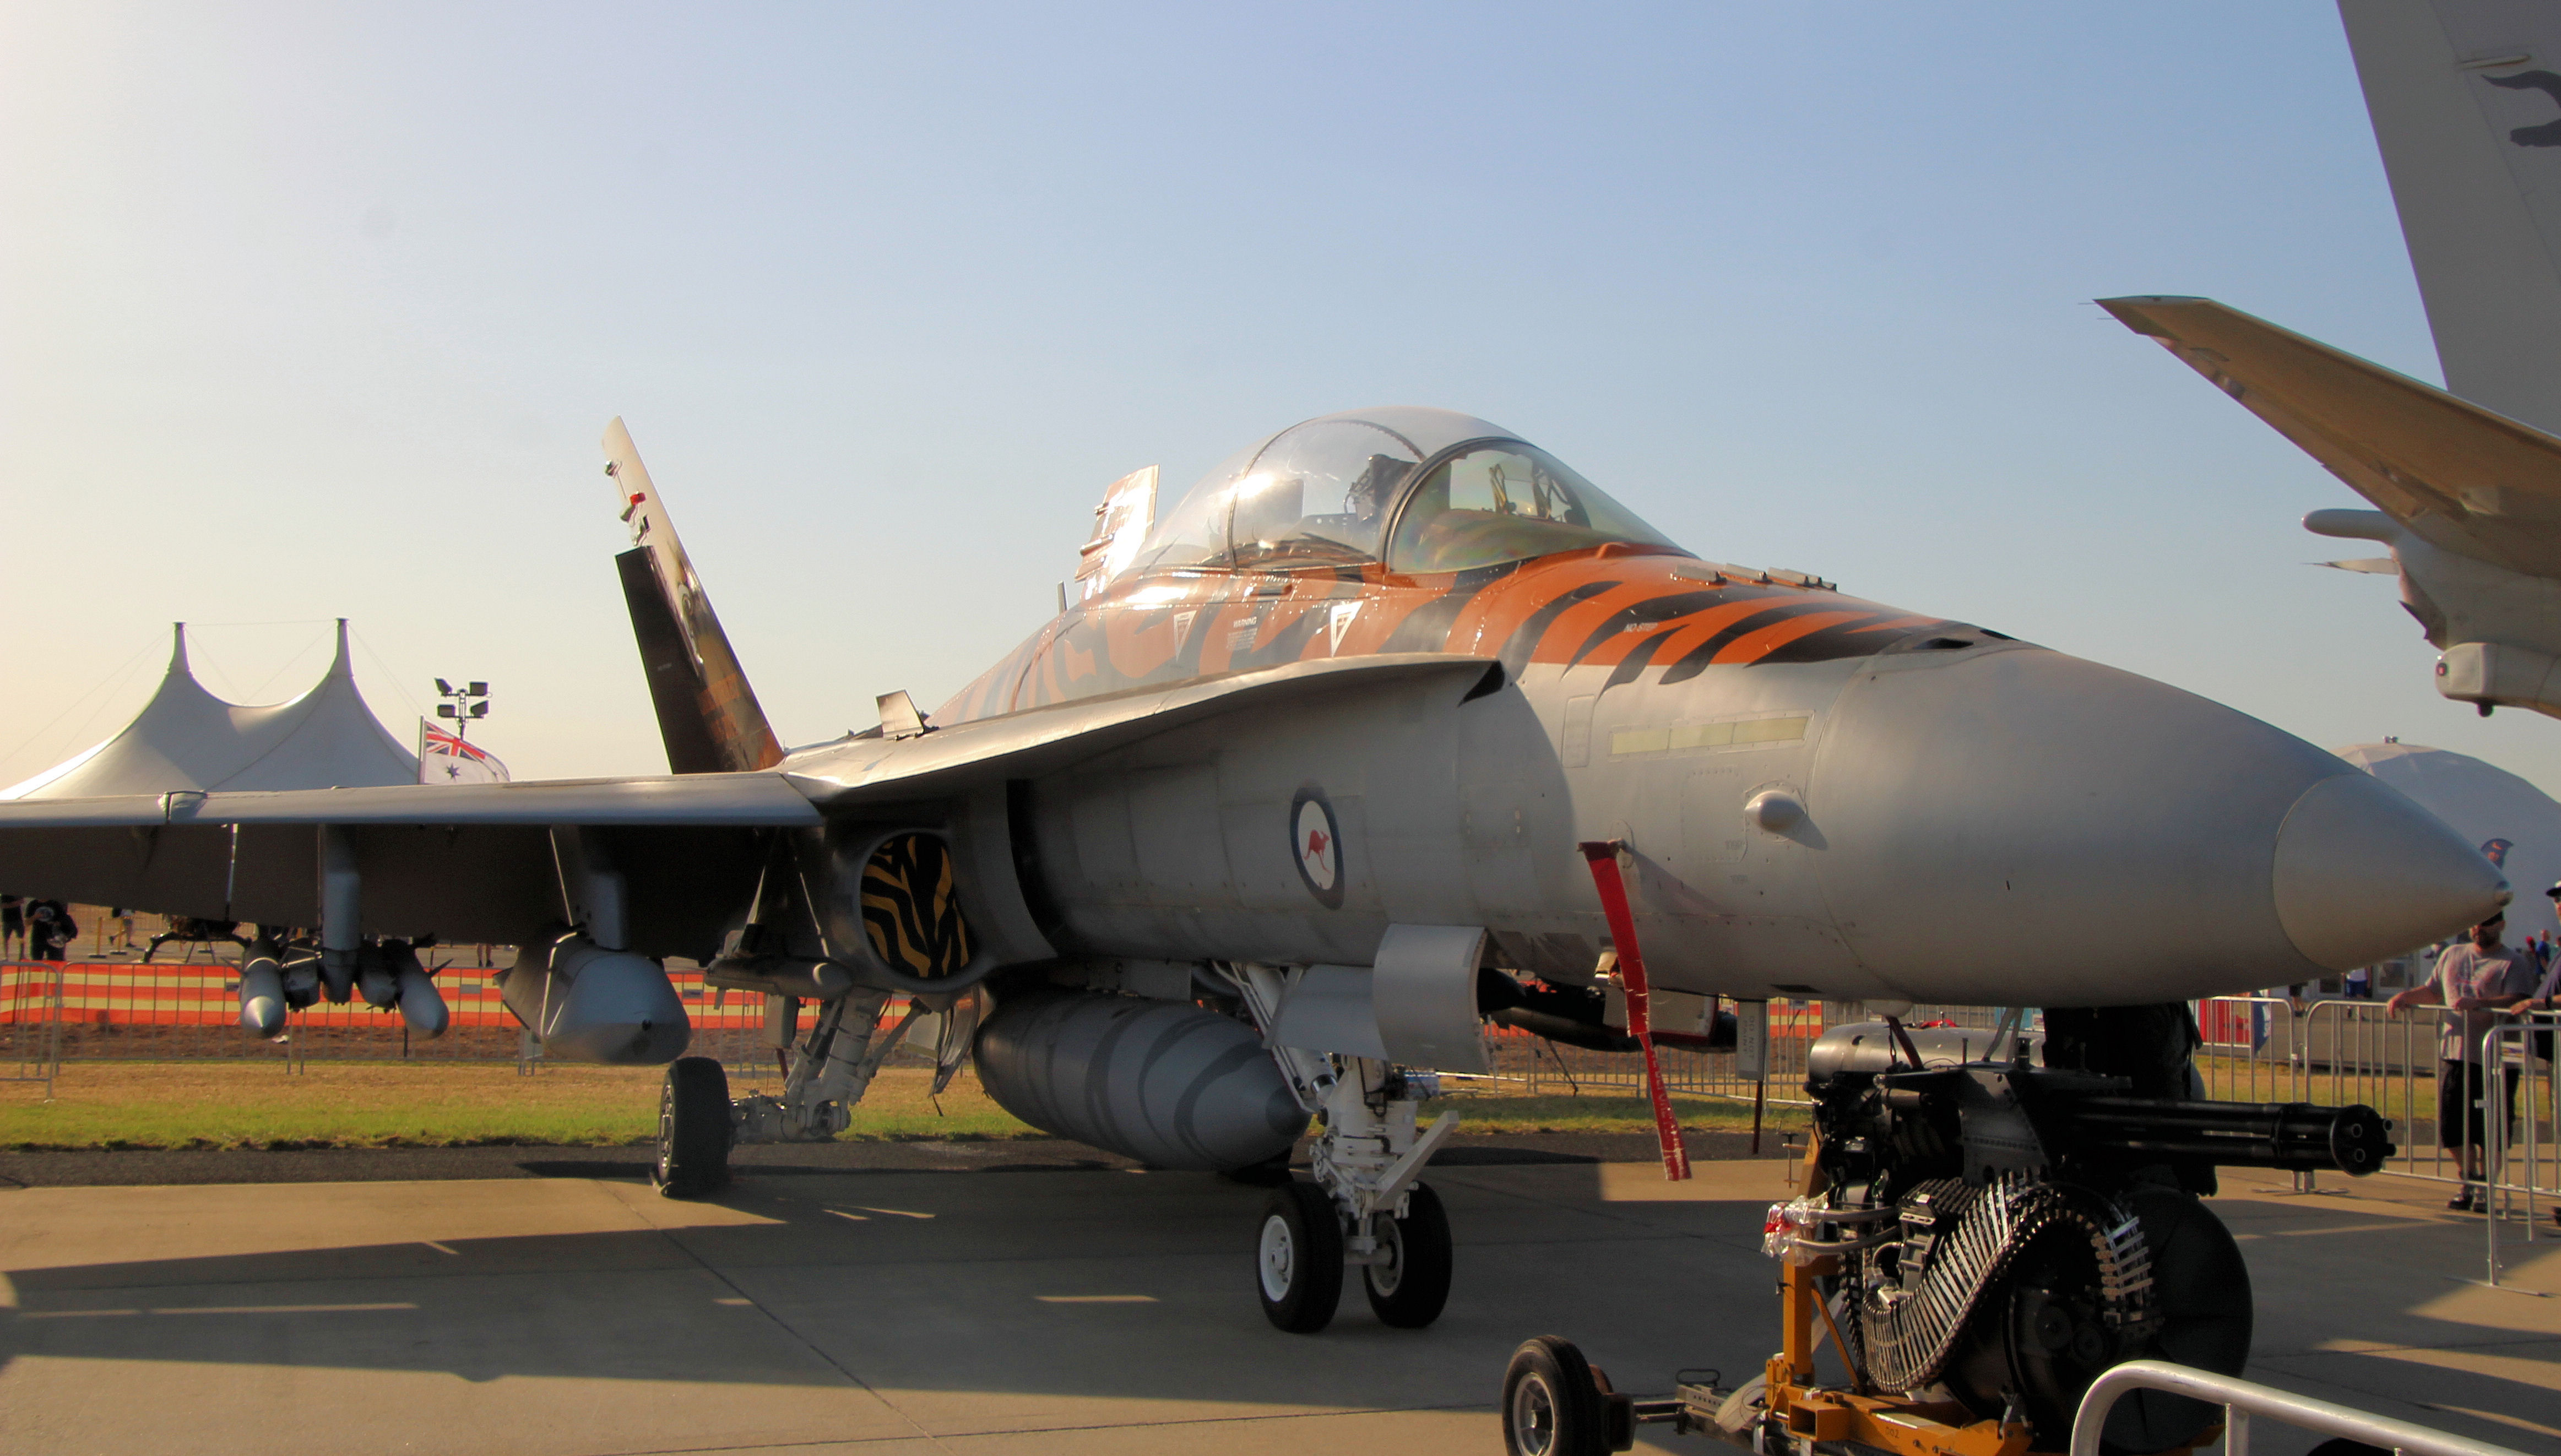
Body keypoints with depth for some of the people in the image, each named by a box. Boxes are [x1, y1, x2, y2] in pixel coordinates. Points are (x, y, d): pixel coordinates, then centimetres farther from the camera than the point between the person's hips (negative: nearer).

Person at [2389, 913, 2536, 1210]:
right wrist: (2405, 997, 7)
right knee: (2453, 1125, 7)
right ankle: (2470, 1182, 24)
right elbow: (2433, 991, 25)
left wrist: (2477, 1003, -31)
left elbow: (2516, 1001, -17)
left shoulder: (2513, 962, -3)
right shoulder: (2452, 955, 16)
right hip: (2455, 1054, 5)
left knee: (2490, 1129, -2)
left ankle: (2486, 1189, 11)